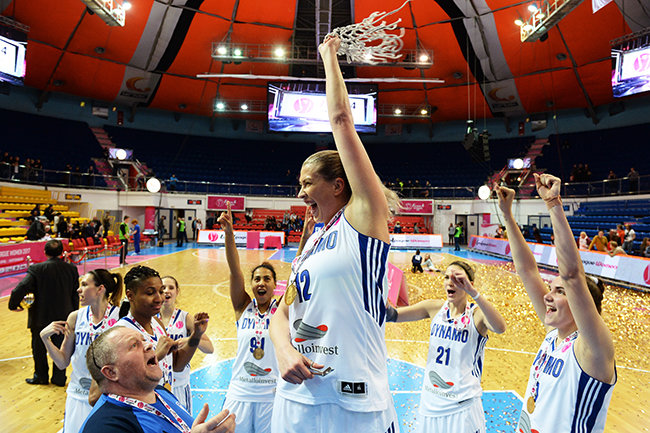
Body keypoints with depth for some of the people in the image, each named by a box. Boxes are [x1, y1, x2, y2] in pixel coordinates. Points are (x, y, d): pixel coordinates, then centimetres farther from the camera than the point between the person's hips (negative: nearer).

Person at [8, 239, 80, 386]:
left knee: (39, 348, 18)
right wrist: (73, 314, 14)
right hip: (64, 317, 3)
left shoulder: (37, 269, -15)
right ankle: (59, 378, 24)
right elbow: (75, 295, 2)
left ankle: (41, 377, 32)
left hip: (41, 317, -2)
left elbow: (20, 289, -19)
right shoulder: (72, 269, -5)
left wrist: (13, 305, 1)